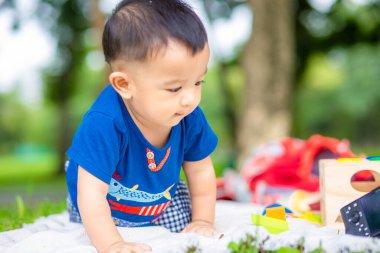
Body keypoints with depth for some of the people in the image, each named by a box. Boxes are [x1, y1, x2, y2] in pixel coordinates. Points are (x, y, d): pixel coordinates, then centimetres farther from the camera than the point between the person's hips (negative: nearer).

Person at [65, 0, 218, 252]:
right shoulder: (105, 123, -43)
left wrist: (203, 220, -6)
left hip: (162, 201, 4)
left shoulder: (190, 117, -25)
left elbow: (201, 170, -7)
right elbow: (91, 193, -42)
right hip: (105, 210, -3)